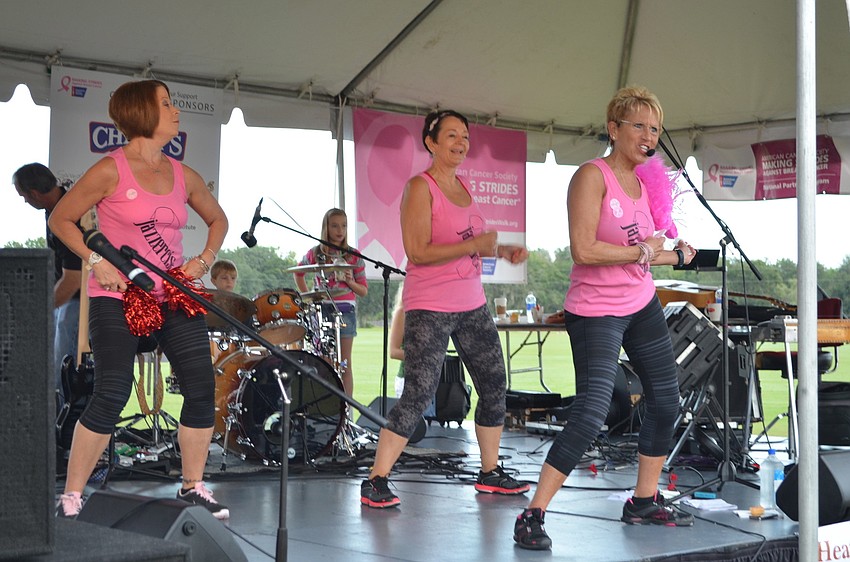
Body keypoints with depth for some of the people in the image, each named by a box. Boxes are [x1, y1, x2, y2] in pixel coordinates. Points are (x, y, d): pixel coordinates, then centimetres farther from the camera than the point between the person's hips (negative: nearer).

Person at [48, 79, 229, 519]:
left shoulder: (184, 176, 10)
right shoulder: (111, 170, -6)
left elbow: (218, 220, 25)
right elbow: (61, 219, -1)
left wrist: (204, 260, 9)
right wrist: (95, 260, -12)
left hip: (174, 297, 6)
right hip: (118, 298, -5)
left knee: (202, 387, -1)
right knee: (112, 394, -10)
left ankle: (193, 487, 15)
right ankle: (71, 496, 3)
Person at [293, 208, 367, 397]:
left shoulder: (354, 257, 4)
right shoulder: (315, 253, 4)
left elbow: (363, 291, 6)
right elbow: (298, 273, 22)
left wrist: (350, 281, -14)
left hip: (345, 310, 0)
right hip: (321, 310, 0)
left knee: (345, 363, 0)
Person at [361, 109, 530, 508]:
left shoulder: (463, 187, 12)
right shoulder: (420, 187, -11)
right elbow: (418, 252, -19)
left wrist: (502, 251, 5)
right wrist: (477, 244, -23)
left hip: (472, 306, 8)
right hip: (429, 310, -8)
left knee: (494, 386, 11)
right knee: (418, 396, -11)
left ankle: (490, 473, 25)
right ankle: (375, 482, -4)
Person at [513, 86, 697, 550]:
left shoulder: (641, 181, 9)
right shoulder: (593, 176, -16)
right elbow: (584, 251, -26)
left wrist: (674, 256, 13)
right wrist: (642, 252, -16)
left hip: (642, 306, 9)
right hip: (596, 312, -9)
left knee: (667, 402, 14)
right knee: (590, 415, -17)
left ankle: (644, 501, 31)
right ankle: (532, 516, -10)